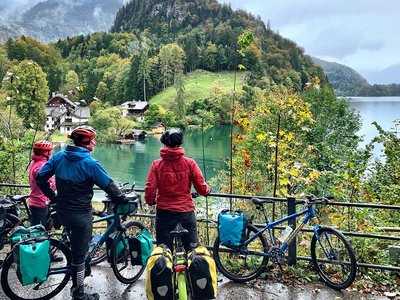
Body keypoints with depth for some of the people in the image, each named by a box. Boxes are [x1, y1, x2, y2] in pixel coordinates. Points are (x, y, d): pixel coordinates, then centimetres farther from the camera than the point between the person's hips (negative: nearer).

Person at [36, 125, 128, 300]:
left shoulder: (59, 157, 0)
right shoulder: (90, 163, -18)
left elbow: (40, 178, 4)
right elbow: (109, 186, -13)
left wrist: (53, 197, 14)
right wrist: (122, 200, 3)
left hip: (61, 212, 7)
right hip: (80, 214, -6)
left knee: (76, 245, 29)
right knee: (79, 254, 6)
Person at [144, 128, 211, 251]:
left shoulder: (156, 164, -6)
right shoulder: (190, 163, -6)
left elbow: (149, 189, -8)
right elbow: (202, 188, -5)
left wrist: (151, 202, 13)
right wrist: (208, 190, 18)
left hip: (164, 213, 0)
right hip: (186, 212, 0)